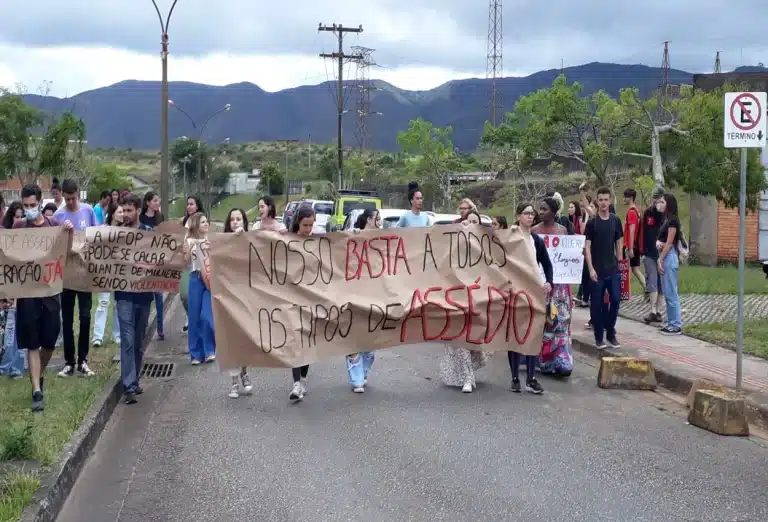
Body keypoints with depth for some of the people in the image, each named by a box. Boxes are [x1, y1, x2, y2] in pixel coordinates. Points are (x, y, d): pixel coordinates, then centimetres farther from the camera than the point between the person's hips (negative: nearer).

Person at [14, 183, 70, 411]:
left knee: (50, 341, 9)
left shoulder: (54, 225, 2)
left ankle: (40, 375, 36)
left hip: (50, 288, 1)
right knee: (32, 344, 0)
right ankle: (37, 391, 3)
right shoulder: (18, 227, 0)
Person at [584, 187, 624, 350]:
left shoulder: (616, 220, 4)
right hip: (597, 270, -3)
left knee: (615, 300, -1)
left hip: (613, 269, 3)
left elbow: (618, 244, 11)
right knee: (597, 304, 1)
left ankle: (611, 333, 14)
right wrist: (591, 268, -14)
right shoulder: (592, 222, -5)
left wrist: (620, 263, 7)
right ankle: (599, 337, 12)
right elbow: (587, 247, -7)